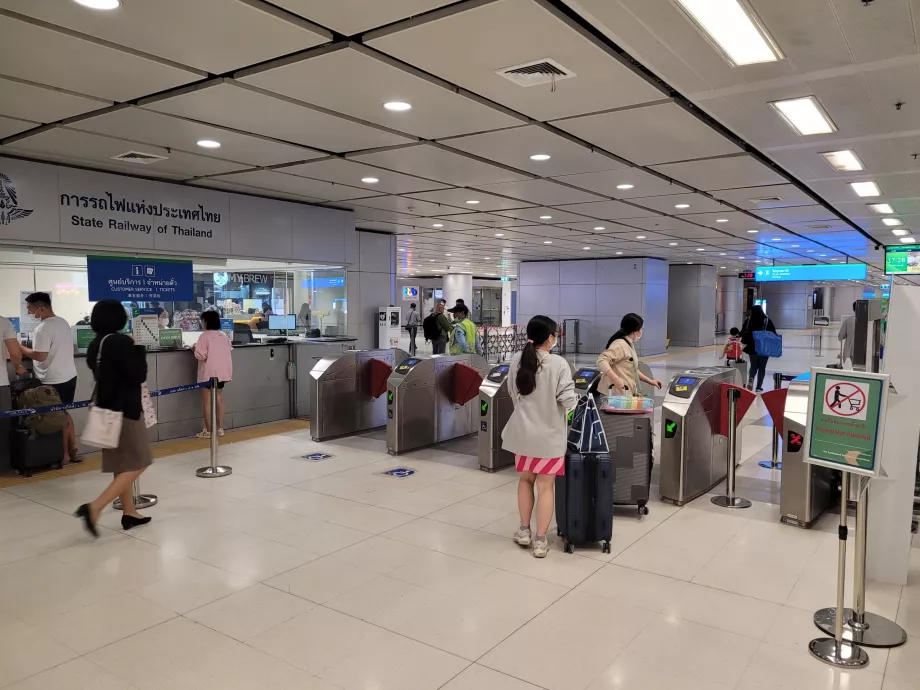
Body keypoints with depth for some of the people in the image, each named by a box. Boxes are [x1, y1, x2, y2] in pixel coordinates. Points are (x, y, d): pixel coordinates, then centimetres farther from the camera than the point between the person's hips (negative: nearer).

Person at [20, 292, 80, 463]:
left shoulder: (43, 328, -19)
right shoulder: (63, 322, 8)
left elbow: (40, 355, -22)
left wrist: (20, 348, -8)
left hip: (54, 380, -8)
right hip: (69, 375, 8)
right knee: (64, 413, 19)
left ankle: (64, 454, 14)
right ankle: (72, 447, 23)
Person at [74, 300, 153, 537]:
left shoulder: (94, 345, 7)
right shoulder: (121, 342, -17)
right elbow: (139, 375, -16)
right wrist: (139, 350, -6)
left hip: (107, 409, 9)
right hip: (125, 409, -9)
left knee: (122, 464, 15)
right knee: (136, 464, -2)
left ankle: (129, 513, 23)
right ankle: (94, 508, -12)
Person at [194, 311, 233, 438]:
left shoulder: (204, 336, -13)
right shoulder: (223, 335, 8)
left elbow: (201, 355, -17)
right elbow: (228, 351, 12)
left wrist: (196, 348, 1)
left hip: (209, 373, -7)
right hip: (222, 372, 7)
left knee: (207, 401, 1)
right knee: (219, 400, 12)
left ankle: (208, 431, 4)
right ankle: (220, 429, 15)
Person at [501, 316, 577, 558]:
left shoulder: (516, 360, -4)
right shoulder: (558, 364, -18)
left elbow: (513, 394, 6)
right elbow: (568, 401, -18)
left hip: (522, 431, 4)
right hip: (549, 435, -4)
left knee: (525, 479, 21)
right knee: (545, 486, 7)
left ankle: (524, 531, 30)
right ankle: (540, 540, 13)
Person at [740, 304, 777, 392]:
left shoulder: (748, 321, -2)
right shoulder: (767, 321, -5)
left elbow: (743, 333, 1)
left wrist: (744, 343, 13)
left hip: (752, 347, 1)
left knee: (753, 366, 15)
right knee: (762, 367, 8)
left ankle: (751, 379, -13)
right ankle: (759, 387, 8)